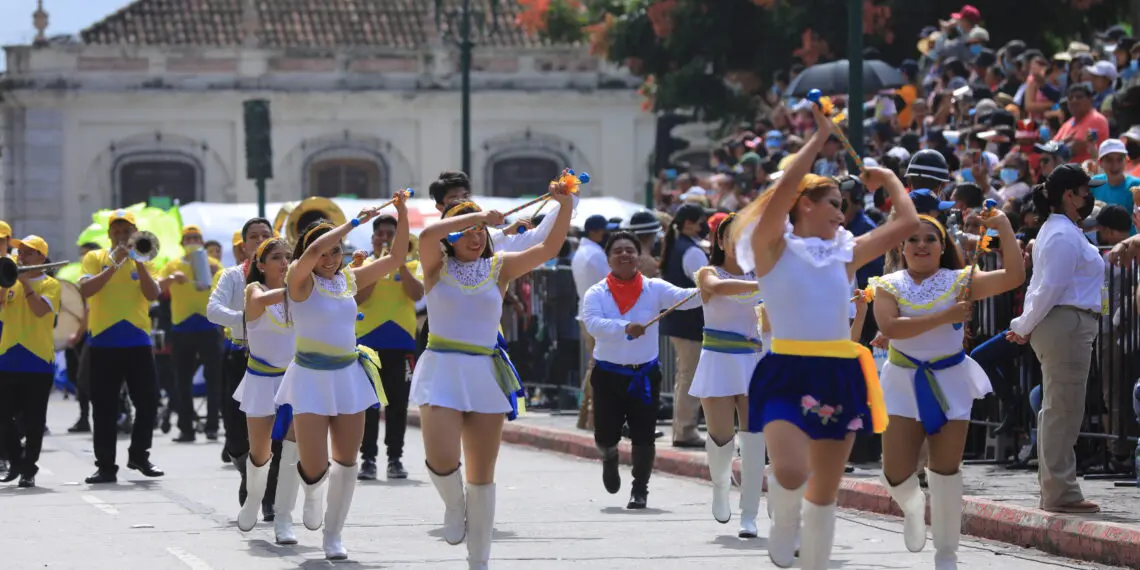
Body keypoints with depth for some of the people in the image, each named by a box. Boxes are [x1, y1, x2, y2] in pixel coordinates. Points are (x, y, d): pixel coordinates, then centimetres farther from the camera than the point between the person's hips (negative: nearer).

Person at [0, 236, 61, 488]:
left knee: (33, 420, -1)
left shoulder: (50, 285, -1)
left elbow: (40, 310, -18)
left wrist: (25, 282, -17)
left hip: (38, 362, -4)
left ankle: (29, 470, 6)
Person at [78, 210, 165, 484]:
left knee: (148, 401, 1)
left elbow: (153, 294, -5)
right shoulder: (95, 258, 5)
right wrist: (114, 265, -17)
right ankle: (106, 465, 3)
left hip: (137, 341, 2)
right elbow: (85, 290, -12)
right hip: (104, 342, -2)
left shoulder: (143, 260, 10)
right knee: (104, 407, -1)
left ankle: (139, 455, 19)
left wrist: (138, 262, -13)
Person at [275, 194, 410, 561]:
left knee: (347, 460, 5)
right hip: (310, 377, -5)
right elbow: (314, 250, -28)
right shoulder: (301, 280, -8)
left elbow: (396, 258, 9)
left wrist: (402, 216, -3)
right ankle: (312, 494, 29)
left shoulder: (349, 279, 8)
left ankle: (333, 536, 19)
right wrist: (356, 222, -24)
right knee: (315, 468, -7)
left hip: (348, 375, 5)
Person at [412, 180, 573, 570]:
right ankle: (454, 504, 15)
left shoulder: (500, 268, 7)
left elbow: (549, 248, -1)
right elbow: (427, 235, -19)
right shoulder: (437, 266, 2)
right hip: (442, 372, -2)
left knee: (482, 474, 7)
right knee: (441, 460, -20)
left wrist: (566, 206, -14)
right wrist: (476, 215, -19)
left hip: (485, 376, 3)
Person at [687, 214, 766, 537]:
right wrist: (760, 286, -38)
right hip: (718, 362, -2)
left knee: (754, 441, -8)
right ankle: (720, 483, 29)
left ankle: (749, 517, -3)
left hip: (754, 362, 2)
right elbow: (719, 287, -25)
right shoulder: (708, 273, 0)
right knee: (721, 438, -6)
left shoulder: (759, 277, 8)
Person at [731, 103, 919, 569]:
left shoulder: (846, 254, 13)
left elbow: (907, 223, 13)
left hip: (839, 377, 5)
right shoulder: (773, 248, -1)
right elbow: (783, 192, -17)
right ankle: (783, 525, 8)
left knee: (825, 492, 8)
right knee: (791, 471, -25)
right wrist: (819, 139, -12)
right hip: (787, 374, -5)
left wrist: (889, 179, 20)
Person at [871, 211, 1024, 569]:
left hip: (950, 381, 0)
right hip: (904, 382, 0)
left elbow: (1014, 277, -13)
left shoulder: (959, 282, -2)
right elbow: (890, 327, -21)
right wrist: (944, 316, -22)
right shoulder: (889, 285, -3)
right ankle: (913, 508, 32)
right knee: (896, 474, -6)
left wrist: (1005, 229, -15)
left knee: (946, 469, 1)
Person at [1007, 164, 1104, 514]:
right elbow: (1049, 288, -17)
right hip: (1068, 325, -11)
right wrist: (1025, 327, -8)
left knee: (1058, 410, 13)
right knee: (1064, 410, -8)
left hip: (1062, 327, 11)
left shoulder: (1059, 231, 20)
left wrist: (1025, 325, 12)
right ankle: (1060, 493, -6)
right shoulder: (1065, 235, -15)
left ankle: (1055, 488, 17)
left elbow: (1043, 286, 18)